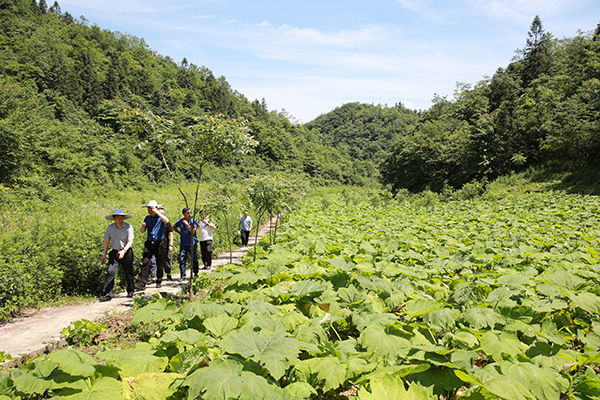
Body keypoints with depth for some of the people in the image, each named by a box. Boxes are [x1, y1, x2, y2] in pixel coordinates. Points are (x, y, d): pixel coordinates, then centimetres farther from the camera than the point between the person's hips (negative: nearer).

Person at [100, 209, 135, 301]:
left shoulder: (128, 227, -8)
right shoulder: (110, 228, 3)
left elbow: (130, 241, -14)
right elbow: (106, 241, 11)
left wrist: (123, 251, -29)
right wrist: (104, 255, 8)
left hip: (127, 253, -2)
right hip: (114, 252, 2)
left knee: (128, 274, 6)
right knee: (110, 272, -13)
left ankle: (130, 292, 27)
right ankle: (107, 294, -13)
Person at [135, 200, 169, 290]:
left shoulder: (161, 216, -1)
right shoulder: (147, 218, 13)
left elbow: (166, 221, -26)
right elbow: (142, 231, 16)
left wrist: (157, 212, -24)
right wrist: (143, 226, -7)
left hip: (159, 244, -3)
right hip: (149, 243, 3)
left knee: (160, 264, 6)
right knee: (145, 262, -10)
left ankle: (159, 282, 22)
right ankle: (142, 283, -13)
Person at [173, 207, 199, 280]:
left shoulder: (194, 221, -5)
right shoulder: (180, 221, 0)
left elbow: (193, 231, -17)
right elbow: (174, 227, 20)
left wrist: (187, 224, -22)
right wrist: (180, 233, 8)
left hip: (192, 244, -1)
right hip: (183, 244, 1)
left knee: (194, 260, 8)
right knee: (182, 260, -6)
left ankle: (196, 273, 26)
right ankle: (183, 276, 0)